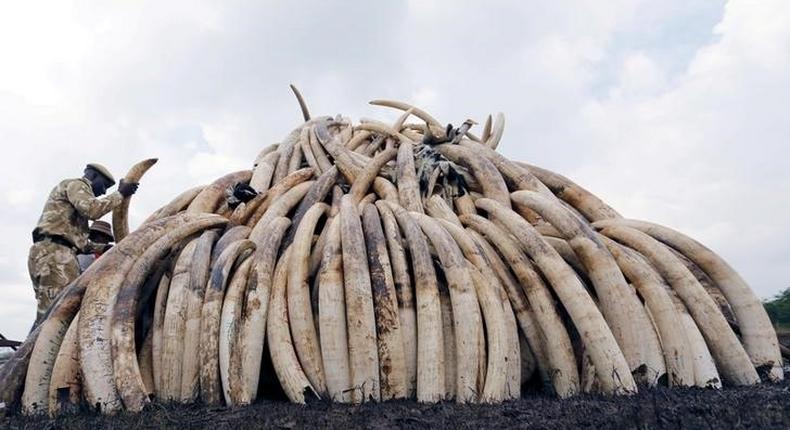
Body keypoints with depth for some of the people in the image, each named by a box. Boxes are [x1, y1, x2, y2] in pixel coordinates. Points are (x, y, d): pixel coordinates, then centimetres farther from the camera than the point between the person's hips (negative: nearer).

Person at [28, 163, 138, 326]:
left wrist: (103, 248, 22)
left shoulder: (72, 191, 34)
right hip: (54, 253, -10)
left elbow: (77, 240, 28)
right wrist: (120, 194, -6)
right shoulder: (76, 184, 6)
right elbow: (92, 209, -16)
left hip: (45, 253, 10)